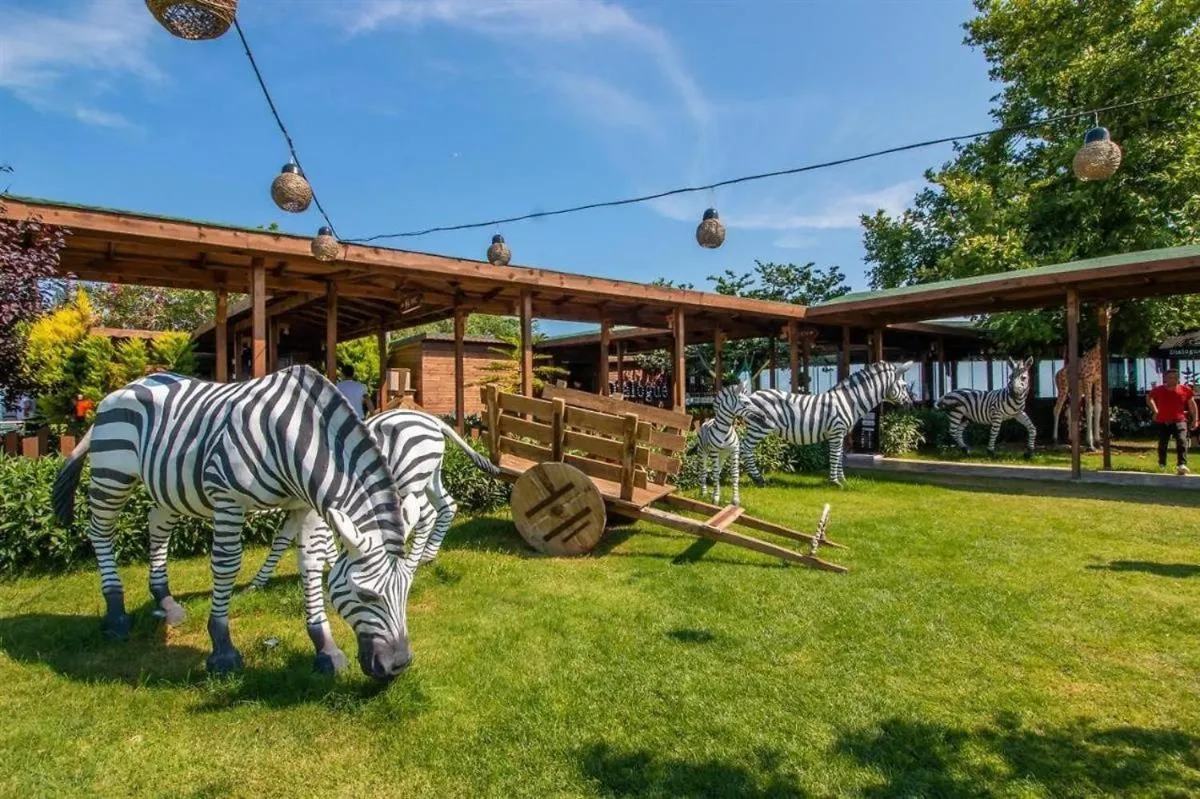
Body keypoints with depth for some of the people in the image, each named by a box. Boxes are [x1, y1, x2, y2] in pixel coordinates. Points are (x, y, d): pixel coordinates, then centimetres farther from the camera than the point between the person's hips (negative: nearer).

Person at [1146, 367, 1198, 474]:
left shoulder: (1185, 390, -4)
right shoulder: (1158, 390, -5)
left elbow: (1192, 404, 8)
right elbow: (1149, 398, 17)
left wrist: (1195, 419, 9)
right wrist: (1155, 411, 13)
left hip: (1179, 420, -1)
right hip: (1162, 422, 1)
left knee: (1181, 440, -20)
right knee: (1162, 443, 10)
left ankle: (1182, 465, -29)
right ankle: (1162, 464, 30)